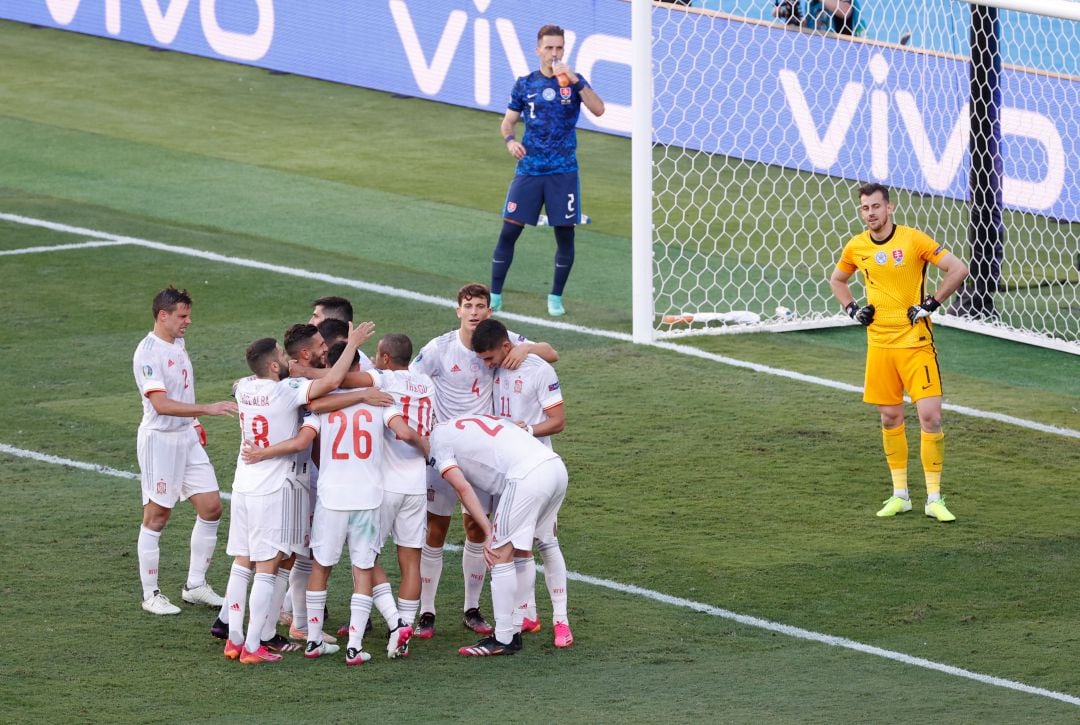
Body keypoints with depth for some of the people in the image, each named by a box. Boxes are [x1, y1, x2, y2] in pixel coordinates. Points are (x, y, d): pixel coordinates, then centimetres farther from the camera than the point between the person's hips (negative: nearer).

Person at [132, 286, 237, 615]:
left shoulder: (178, 343, 9)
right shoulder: (148, 354, -20)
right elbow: (161, 403, -30)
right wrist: (206, 409, -35)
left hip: (187, 436, 9)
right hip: (159, 439, -9)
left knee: (211, 507, 6)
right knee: (157, 516, 0)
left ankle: (195, 585, 16)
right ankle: (150, 595, 9)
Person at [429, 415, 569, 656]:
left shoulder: (439, 439, 10)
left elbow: (462, 487, -2)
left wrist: (488, 533, -3)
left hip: (527, 476, -8)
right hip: (557, 467, 8)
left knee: (501, 554, 1)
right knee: (518, 553, 17)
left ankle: (504, 639, 2)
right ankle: (511, 632, 20)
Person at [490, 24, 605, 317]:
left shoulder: (573, 82, 1)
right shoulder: (525, 84, 5)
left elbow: (598, 110, -15)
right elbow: (508, 122, 10)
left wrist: (575, 81, -24)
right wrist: (510, 140, -12)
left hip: (563, 171, -1)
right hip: (529, 169, 1)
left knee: (565, 234, 2)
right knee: (509, 230, -4)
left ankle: (556, 297, 16)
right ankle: (494, 295, 4)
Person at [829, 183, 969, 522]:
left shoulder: (913, 240, -9)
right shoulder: (856, 247, 5)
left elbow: (958, 269, -10)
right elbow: (837, 280, 25)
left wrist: (931, 304, -11)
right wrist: (853, 309, 8)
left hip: (915, 341, -4)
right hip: (879, 343, 4)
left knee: (930, 415, -10)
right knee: (890, 418, 9)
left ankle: (934, 498, -3)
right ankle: (900, 495, 20)